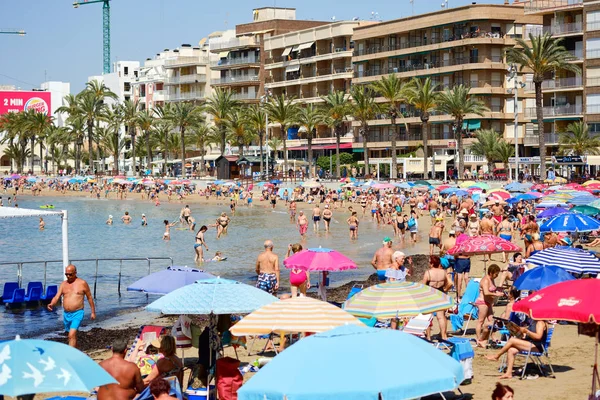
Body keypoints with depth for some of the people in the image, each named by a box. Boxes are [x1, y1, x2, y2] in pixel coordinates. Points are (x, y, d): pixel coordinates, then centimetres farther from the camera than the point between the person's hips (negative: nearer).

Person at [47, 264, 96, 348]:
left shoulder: (82, 283, -2)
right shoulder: (63, 284, 9)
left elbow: (89, 298, 5)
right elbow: (57, 297, 1)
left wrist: (93, 312, 7)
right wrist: (51, 304, -21)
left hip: (77, 313, -5)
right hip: (66, 314, 5)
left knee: (72, 335, -19)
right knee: (73, 335, 19)